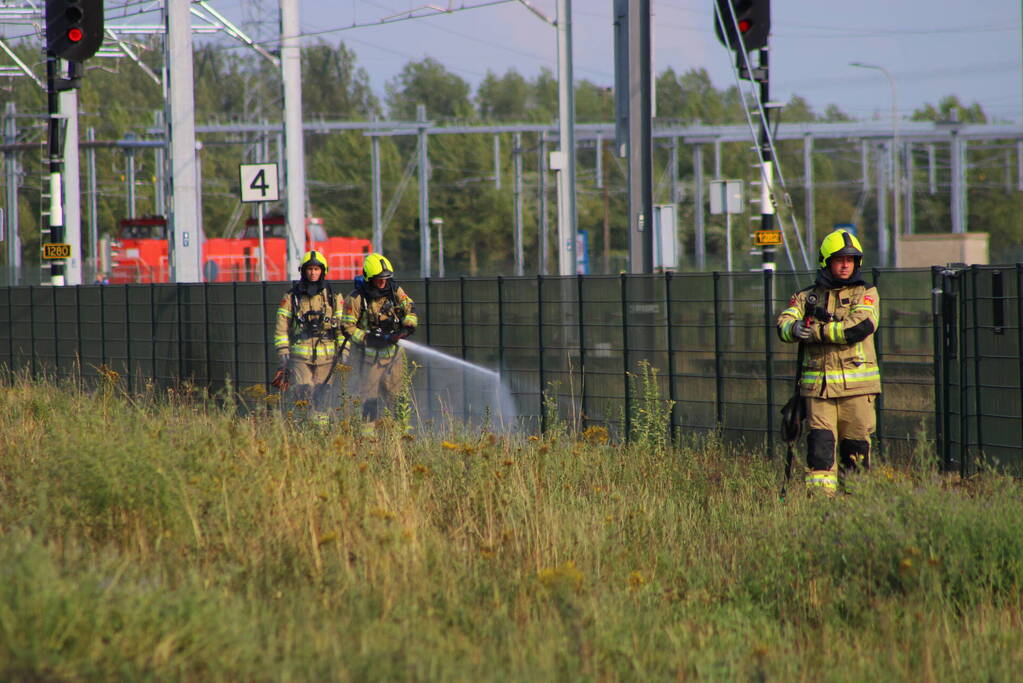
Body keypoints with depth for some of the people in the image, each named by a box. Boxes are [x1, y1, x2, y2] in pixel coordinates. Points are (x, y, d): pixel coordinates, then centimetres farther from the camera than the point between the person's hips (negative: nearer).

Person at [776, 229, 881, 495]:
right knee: (820, 442, -8)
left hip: (857, 383, -1)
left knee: (856, 443, 2)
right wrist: (795, 328, -23)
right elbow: (783, 323, 2)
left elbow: (860, 327, -12)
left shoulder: (866, 294, 7)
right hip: (819, 384, 1)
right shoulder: (808, 297, 15)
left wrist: (816, 332, -12)